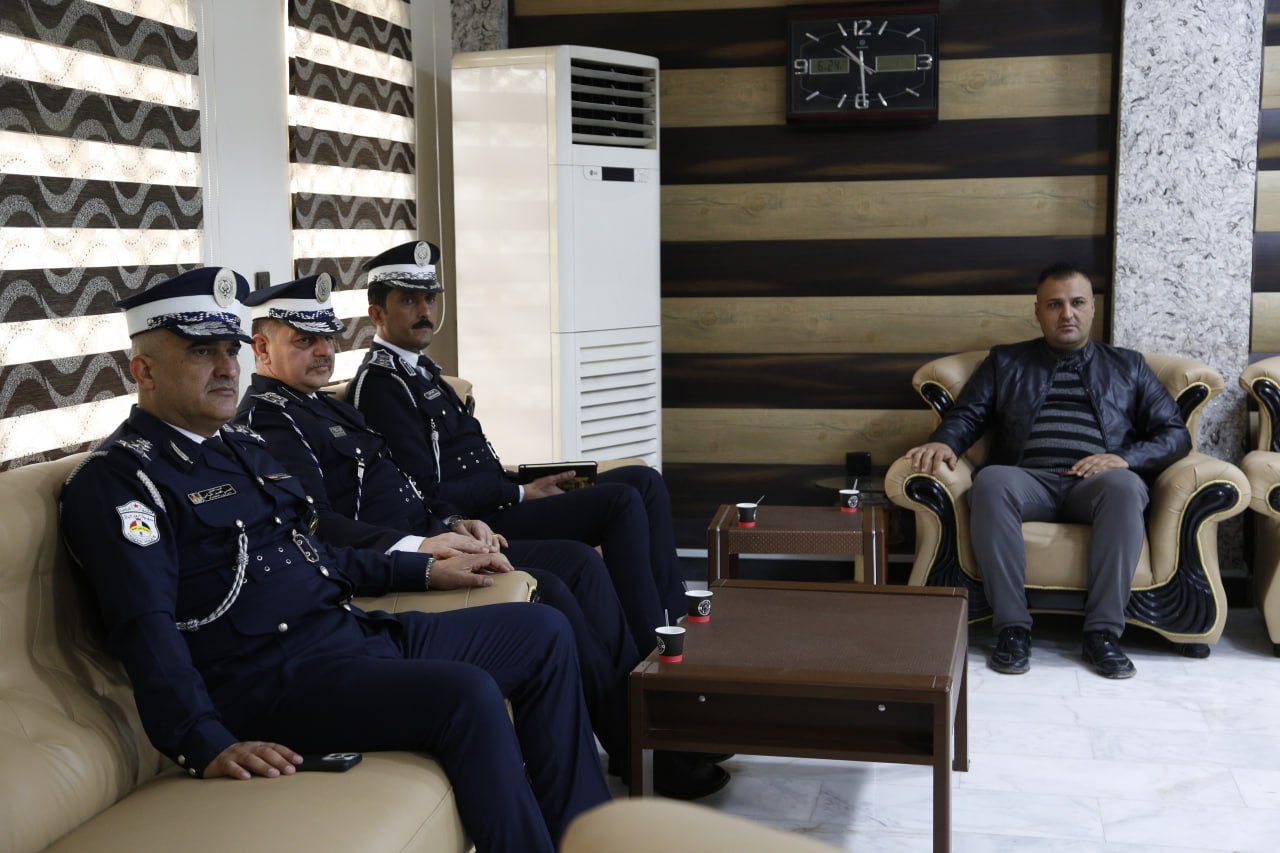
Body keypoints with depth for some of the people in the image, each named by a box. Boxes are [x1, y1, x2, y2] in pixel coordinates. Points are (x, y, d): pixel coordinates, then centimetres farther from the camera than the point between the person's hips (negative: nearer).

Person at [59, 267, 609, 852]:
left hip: (356, 629, 10)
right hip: (270, 678, -10)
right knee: (468, 693, -30)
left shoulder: (242, 447, 20)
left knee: (543, 633, 7)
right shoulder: (118, 480, -9)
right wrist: (208, 747, -33)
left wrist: (425, 571, 27)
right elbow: (146, 631, -21)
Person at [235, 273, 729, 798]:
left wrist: (451, 521, 8)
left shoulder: (320, 404, 23)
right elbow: (316, 525, -22)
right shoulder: (267, 418, -9)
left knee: (579, 563, -1)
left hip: (425, 542, 10)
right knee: (547, 592, -22)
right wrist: (418, 547, -29)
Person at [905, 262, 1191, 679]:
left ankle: (1103, 632, -31)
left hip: (1096, 484, 0)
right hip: (1029, 482, 0)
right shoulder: (1005, 361, 23)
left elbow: (1176, 434, 15)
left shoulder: (1128, 365, 23)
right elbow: (967, 415, 13)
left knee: (1125, 485, -36)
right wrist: (943, 442, -12)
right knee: (991, 480, -35)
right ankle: (1012, 628, -31)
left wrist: (1125, 458, -7)